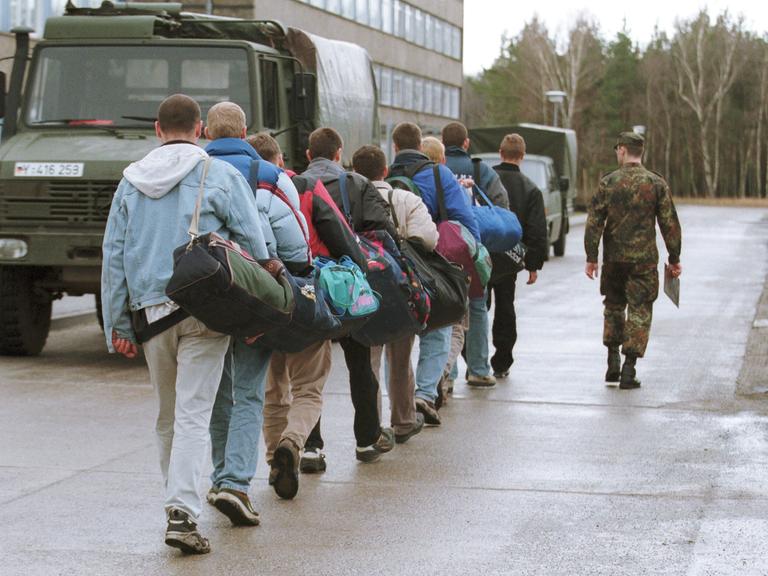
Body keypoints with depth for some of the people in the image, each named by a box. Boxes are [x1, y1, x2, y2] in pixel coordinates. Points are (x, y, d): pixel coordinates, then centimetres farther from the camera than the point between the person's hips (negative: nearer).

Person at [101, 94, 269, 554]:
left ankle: (179, 501, 26)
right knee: (192, 414, -6)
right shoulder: (221, 176, -2)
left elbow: (114, 256, 10)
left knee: (168, 416, 17)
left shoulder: (131, 182, 10)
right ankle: (183, 512, -17)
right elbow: (255, 247, -2)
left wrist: (117, 325, 13)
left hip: (150, 310, 4)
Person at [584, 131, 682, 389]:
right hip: (644, 260, -1)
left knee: (613, 306, 19)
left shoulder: (608, 182, -3)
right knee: (639, 311, 4)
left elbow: (594, 222, -5)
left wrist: (591, 257, 0)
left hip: (614, 259, 1)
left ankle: (613, 362, 17)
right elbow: (670, 224, -1)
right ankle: (628, 370, -2)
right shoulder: (657, 184, -2)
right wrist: (674, 259, 7)